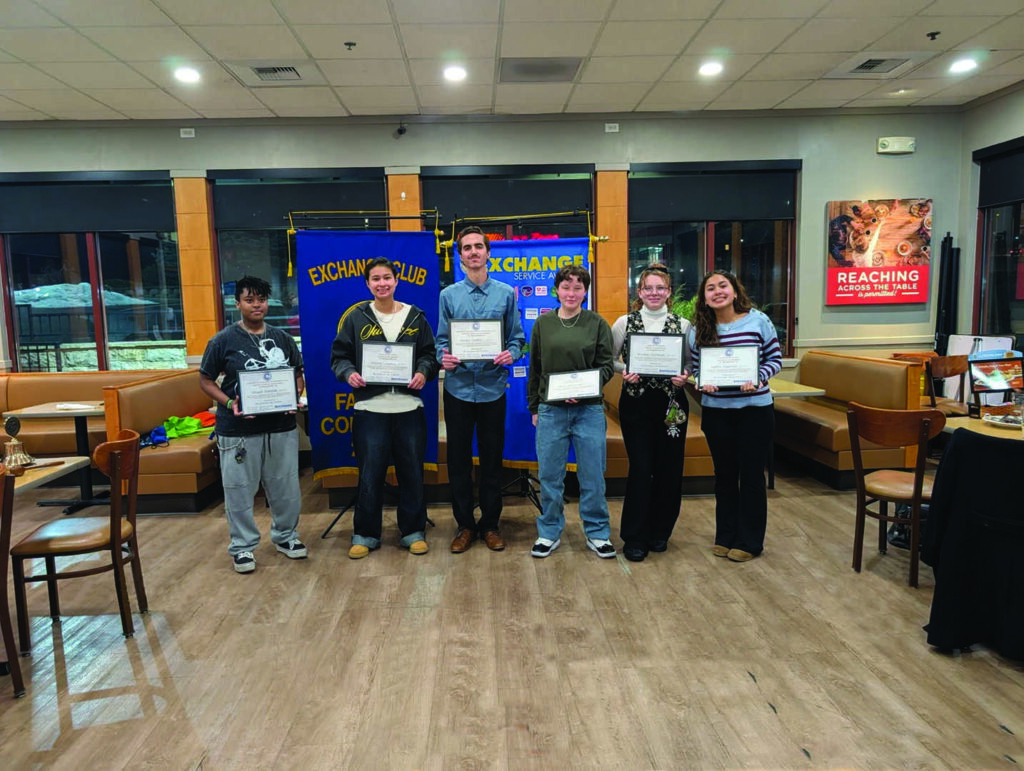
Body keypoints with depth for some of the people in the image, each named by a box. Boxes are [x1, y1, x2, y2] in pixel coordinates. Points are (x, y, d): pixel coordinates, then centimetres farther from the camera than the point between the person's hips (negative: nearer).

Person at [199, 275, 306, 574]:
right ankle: (242, 546, 21)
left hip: (281, 426, 3)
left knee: (286, 486, 11)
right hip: (238, 429, -3)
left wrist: (295, 397, -6)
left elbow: (298, 375, 14)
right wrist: (229, 404, -15)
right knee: (239, 490, 5)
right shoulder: (224, 340, -2)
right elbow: (206, 380, 1)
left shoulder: (282, 338, 7)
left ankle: (285, 535, 31)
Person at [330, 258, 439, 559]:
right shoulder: (355, 316, 4)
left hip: (409, 408, 1)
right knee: (370, 474, 5)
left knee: (412, 472, 9)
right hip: (370, 408, -1)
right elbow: (339, 355, 6)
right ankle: (365, 534, 21)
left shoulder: (415, 316, 7)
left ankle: (413, 532, 24)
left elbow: (429, 353, 11)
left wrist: (423, 372, -9)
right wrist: (348, 373, -13)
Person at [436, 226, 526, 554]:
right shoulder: (449, 295, 5)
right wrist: (444, 357, -15)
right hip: (458, 387, 1)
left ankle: (490, 524, 22)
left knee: (492, 457, 8)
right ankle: (465, 524, 21)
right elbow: (441, 340, 6)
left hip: (493, 387, 0)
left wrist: (511, 353, -16)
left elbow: (517, 337, 5)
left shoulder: (506, 294, 4)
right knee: (458, 458, 7)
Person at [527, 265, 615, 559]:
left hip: (589, 410, -1)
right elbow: (535, 369, 12)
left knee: (592, 476, 5)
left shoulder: (597, 324, 3)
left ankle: (597, 534, 21)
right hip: (551, 411, 1)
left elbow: (606, 366, 0)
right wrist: (534, 407, 10)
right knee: (549, 475, 7)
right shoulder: (543, 323, 8)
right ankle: (549, 533, 22)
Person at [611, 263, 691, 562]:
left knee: (669, 468, 7)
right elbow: (610, 360, 6)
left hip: (672, 403, 2)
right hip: (636, 403, -2)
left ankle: (660, 532, 25)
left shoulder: (683, 324, 5)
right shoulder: (624, 323, 2)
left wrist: (684, 377, -10)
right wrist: (625, 371, -13)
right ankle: (634, 538, 9)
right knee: (641, 468, -4)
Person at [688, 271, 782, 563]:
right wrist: (702, 383, -13)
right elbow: (695, 367, 8)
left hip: (755, 409, -2)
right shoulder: (699, 330, 0)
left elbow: (775, 359, -1)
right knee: (724, 474, 14)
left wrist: (758, 379, -19)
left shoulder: (758, 320, -6)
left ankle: (749, 541, 20)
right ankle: (725, 536, 29)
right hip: (716, 410, 2)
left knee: (752, 475, 6)